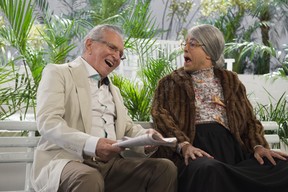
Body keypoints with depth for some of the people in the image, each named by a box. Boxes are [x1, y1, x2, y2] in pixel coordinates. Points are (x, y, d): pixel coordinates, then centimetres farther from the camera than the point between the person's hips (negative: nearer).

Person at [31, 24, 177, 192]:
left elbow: (128, 128, 24)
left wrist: (145, 136, -3)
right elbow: (48, 122, -10)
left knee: (165, 168, -15)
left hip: (111, 163, 7)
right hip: (68, 160, -7)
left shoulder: (114, 90, 30)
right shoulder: (58, 73, 5)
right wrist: (91, 144, -28)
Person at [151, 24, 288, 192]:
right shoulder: (171, 82, 16)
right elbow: (161, 114, 0)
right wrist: (183, 144, -19)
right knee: (209, 169, -40)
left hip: (230, 147, 4)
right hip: (195, 146, -3)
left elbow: (250, 119, 18)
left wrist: (258, 146, -3)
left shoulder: (230, 80, 24)